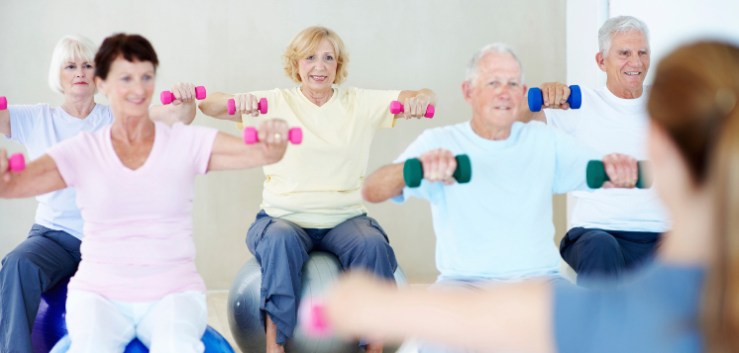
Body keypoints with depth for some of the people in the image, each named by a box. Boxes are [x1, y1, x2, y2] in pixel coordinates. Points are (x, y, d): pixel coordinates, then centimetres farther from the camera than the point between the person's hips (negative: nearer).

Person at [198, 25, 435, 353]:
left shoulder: (360, 103, 8)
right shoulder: (276, 102, 4)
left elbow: (422, 98, 0)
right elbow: (208, 104, -7)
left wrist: (420, 98, -26)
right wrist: (238, 102, -30)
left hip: (345, 218, 1)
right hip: (283, 217, -1)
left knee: (372, 245, -30)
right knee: (280, 241, -35)